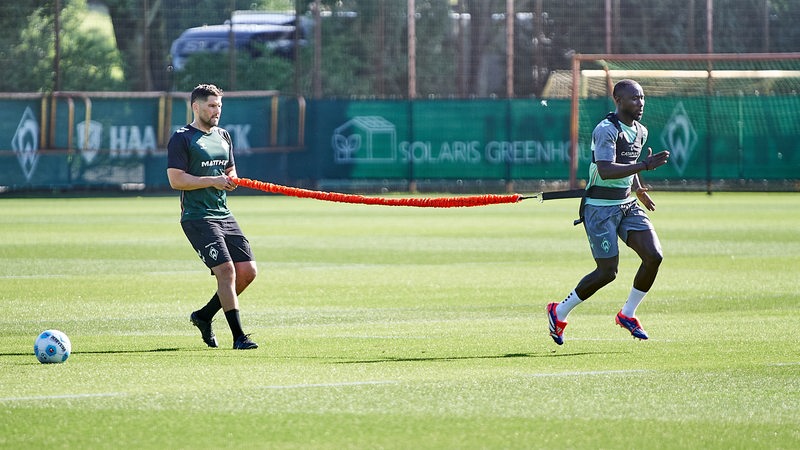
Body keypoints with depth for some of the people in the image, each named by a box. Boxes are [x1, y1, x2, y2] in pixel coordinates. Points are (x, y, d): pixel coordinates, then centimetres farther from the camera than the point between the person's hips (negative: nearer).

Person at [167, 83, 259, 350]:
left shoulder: (223, 137, 17)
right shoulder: (182, 139, -5)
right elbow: (176, 179, -13)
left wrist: (231, 179, 3)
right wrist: (213, 181, -17)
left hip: (224, 215, 8)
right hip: (197, 217, -8)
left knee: (248, 271, 1)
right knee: (226, 271, -17)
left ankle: (204, 316, 19)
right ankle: (238, 337, -13)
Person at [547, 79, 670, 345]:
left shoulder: (640, 132, 9)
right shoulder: (606, 130, -18)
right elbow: (605, 170, -31)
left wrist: (638, 189, 29)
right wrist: (645, 166, -35)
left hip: (627, 204, 8)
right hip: (600, 208, -8)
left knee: (654, 256, -9)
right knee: (607, 272, -7)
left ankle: (627, 314, 10)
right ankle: (559, 313, 14)